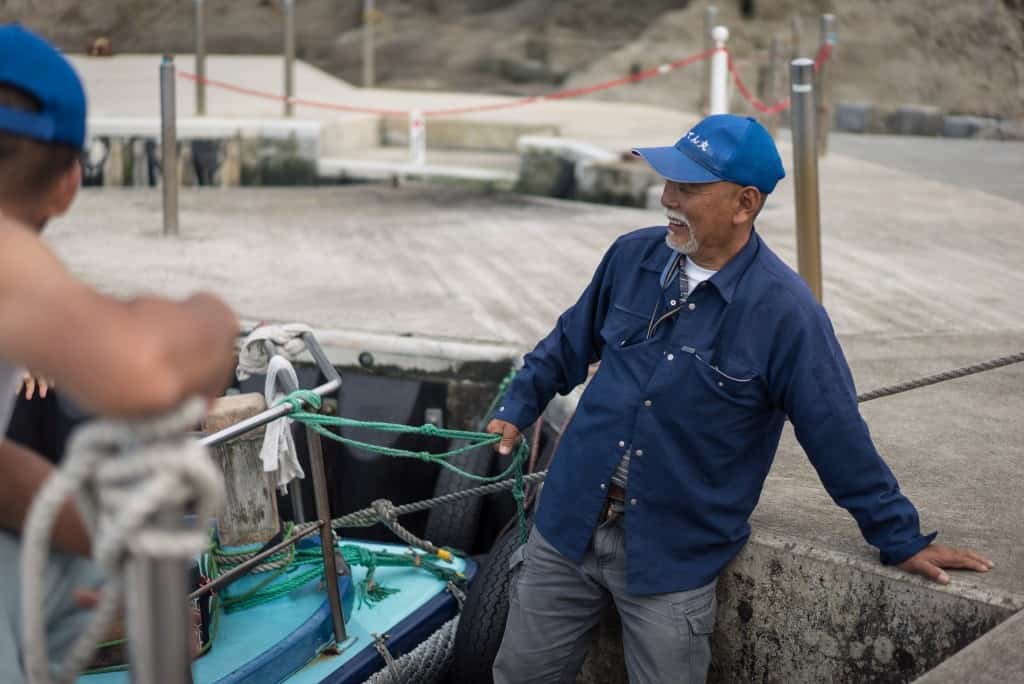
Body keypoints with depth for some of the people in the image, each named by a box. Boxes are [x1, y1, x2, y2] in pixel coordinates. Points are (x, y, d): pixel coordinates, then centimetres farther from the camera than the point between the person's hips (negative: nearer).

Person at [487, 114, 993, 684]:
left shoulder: (785, 310, -17)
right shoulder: (632, 257, -3)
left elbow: (839, 437, -10)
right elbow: (571, 342, 16)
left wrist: (902, 539, -4)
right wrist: (518, 407, 17)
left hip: (674, 557, -4)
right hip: (568, 527, 5)